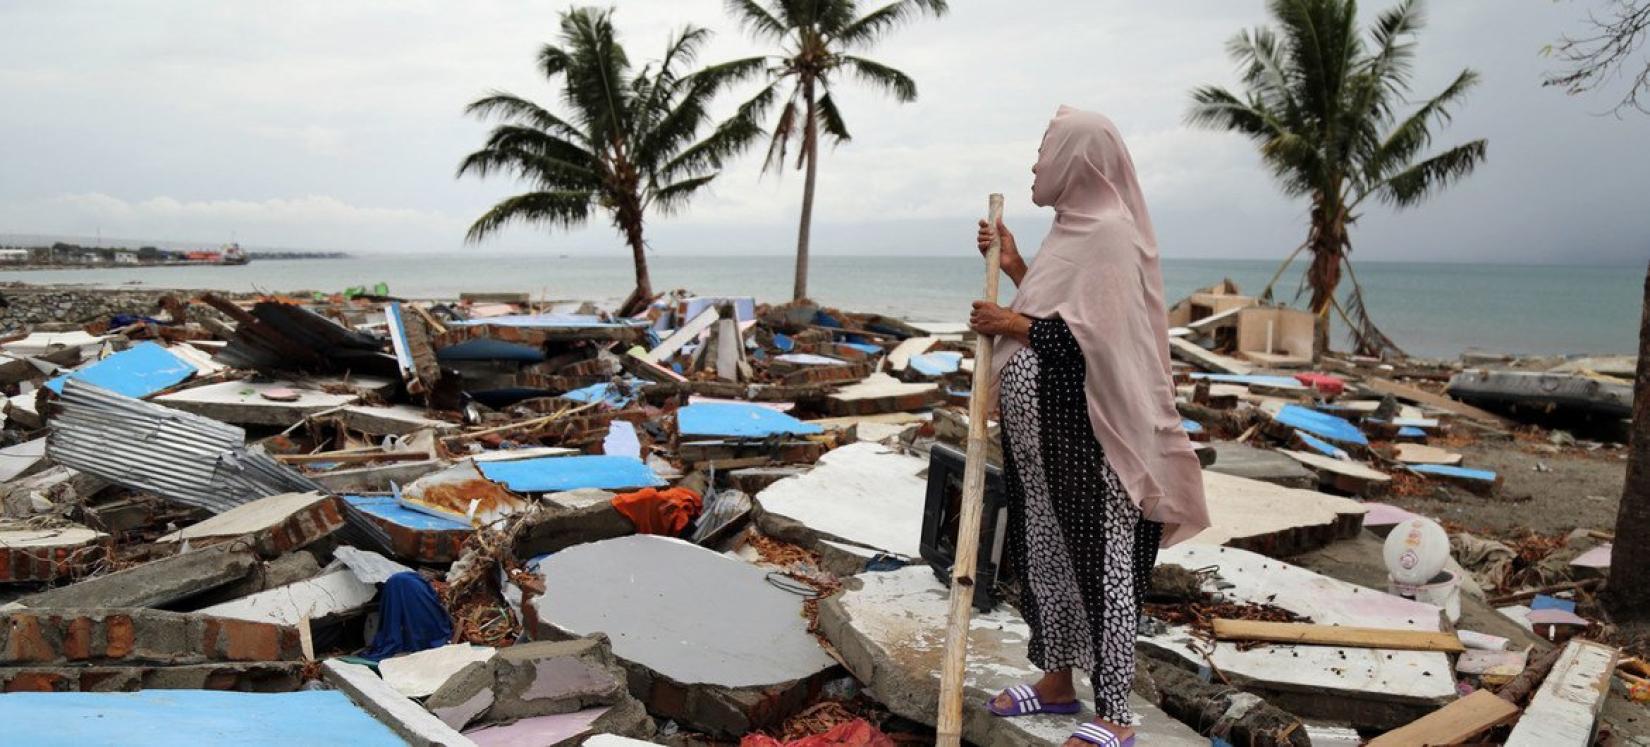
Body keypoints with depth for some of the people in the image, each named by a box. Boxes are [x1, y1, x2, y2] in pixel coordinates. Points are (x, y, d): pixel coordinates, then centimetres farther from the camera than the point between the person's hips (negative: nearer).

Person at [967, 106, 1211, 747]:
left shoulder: (1110, 234, -14)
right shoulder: (1071, 229, 15)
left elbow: (1091, 337, -22)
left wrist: (1012, 324, -13)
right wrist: (1012, 263, 13)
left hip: (1084, 435, -10)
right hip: (1040, 433, 10)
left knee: (1099, 561, -2)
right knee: (1045, 553, 16)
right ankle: (1057, 681, 31)